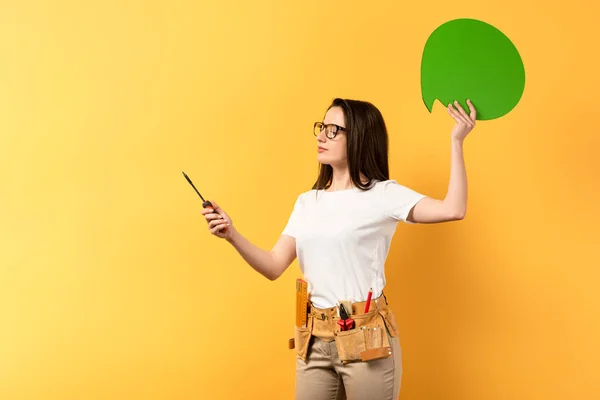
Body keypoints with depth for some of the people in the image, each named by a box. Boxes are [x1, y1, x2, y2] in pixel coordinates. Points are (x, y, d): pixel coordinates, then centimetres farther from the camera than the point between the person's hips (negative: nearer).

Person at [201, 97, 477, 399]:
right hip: (313, 340, 5)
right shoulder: (307, 202, 11)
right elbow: (274, 266, 6)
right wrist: (232, 235, -8)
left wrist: (456, 141, -16)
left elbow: (452, 210, -19)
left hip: (366, 338, -5)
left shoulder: (383, 194, -5)